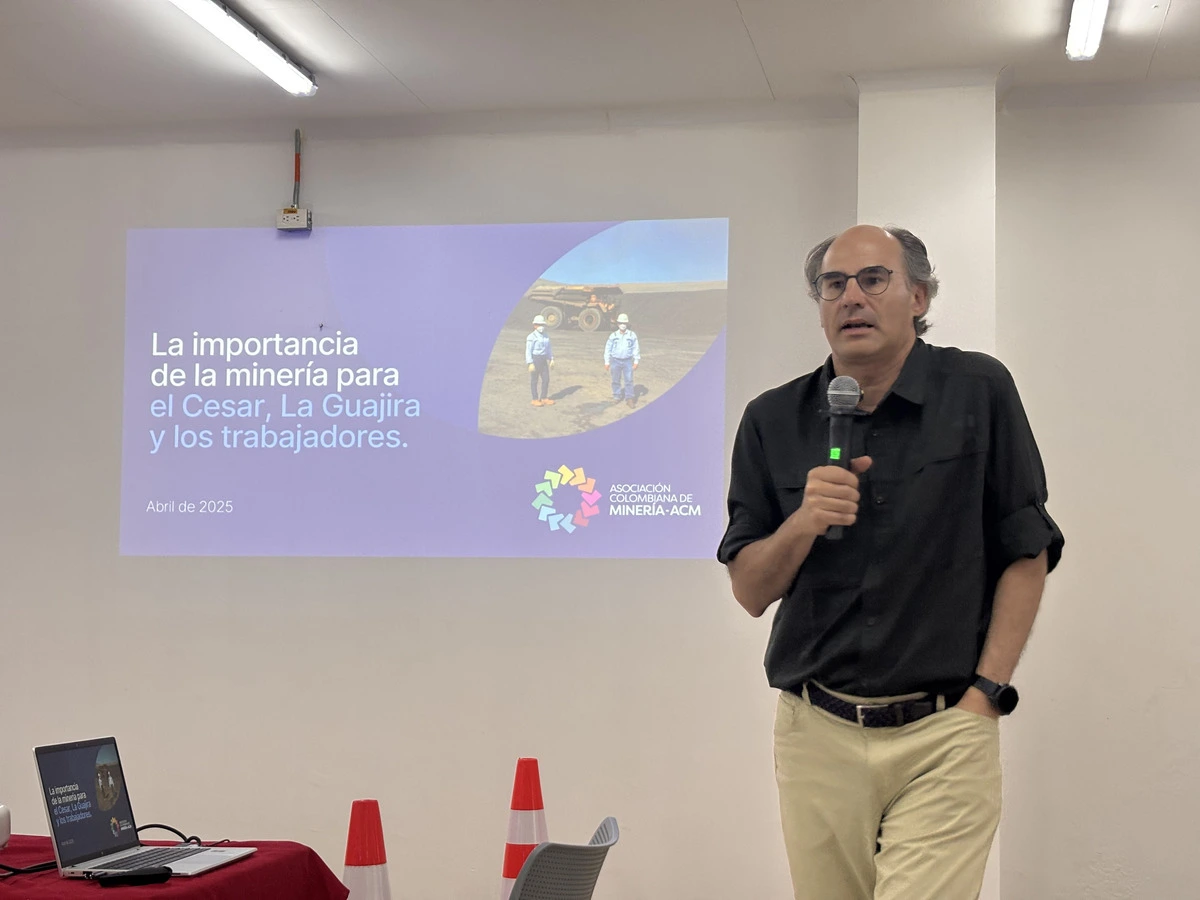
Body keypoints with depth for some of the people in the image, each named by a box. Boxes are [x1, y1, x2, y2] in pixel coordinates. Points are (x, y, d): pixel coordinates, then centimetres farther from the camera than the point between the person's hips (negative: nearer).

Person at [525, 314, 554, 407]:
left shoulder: (546, 336, 9)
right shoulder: (531, 337, -13)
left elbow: (548, 349, 17)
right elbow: (528, 351, -15)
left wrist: (551, 360, 12)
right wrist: (530, 364, -20)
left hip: (543, 360, 7)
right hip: (535, 359, -7)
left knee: (546, 379, 7)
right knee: (534, 380, 3)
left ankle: (543, 398, 20)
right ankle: (535, 399, 11)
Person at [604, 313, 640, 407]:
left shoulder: (632, 335, -2)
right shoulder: (613, 336, -1)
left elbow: (636, 349, 3)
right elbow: (608, 349, 4)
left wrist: (636, 361, 1)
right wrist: (607, 362, 3)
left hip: (627, 361, -1)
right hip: (615, 361, 1)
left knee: (629, 380, -3)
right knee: (616, 380, 9)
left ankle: (630, 398, 3)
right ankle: (616, 396, 23)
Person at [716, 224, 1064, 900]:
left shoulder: (980, 392, -1)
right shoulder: (774, 420, 5)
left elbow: (1026, 557, 1)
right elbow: (751, 591, 6)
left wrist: (984, 693, -7)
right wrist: (803, 524, -13)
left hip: (944, 736, -3)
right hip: (817, 734, 3)